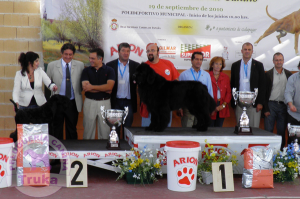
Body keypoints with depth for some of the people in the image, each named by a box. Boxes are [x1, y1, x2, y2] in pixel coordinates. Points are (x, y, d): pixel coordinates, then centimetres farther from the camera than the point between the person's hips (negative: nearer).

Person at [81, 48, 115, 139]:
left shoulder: (109, 70, 1)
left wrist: (92, 87, -11)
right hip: (89, 102, 1)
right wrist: (104, 89, -12)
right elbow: (85, 87, -9)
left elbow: (109, 86, -13)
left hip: (104, 103, -1)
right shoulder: (86, 70, 4)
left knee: (104, 131, 4)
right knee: (88, 130, 4)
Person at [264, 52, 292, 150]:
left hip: (284, 106, 2)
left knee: (282, 131, 8)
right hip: (271, 106, -2)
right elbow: (264, 92, -1)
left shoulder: (288, 74, 7)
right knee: (268, 130, -1)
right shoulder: (268, 74, 0)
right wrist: (265, 109, -6)